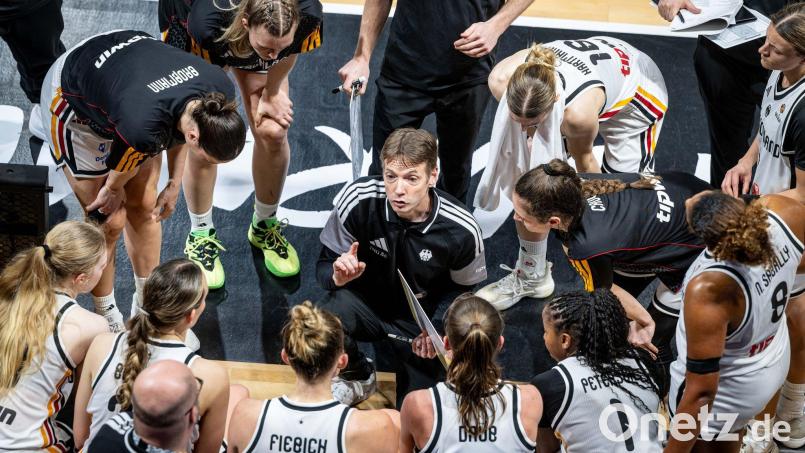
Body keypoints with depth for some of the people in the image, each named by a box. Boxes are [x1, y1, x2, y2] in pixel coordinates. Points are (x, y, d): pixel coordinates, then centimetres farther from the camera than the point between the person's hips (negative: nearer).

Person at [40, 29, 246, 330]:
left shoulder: (221, 90, -27)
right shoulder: (142, 128, -46)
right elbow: (116, 180, -20)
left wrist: (174, 183, 3)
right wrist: (113, 191, 0)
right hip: (74, 100, -6)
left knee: (144, 206, 10)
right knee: (110, 221, -3)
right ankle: (106, 318, 20)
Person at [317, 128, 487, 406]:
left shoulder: (461, 231, -24)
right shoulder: (359, 199, -25)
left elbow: (463, 290, -3)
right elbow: (325, 266, -11)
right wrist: (338, 276, -35)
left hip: (422, 323, 0)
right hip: (366, 303, 0)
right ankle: (358, 377, 2)